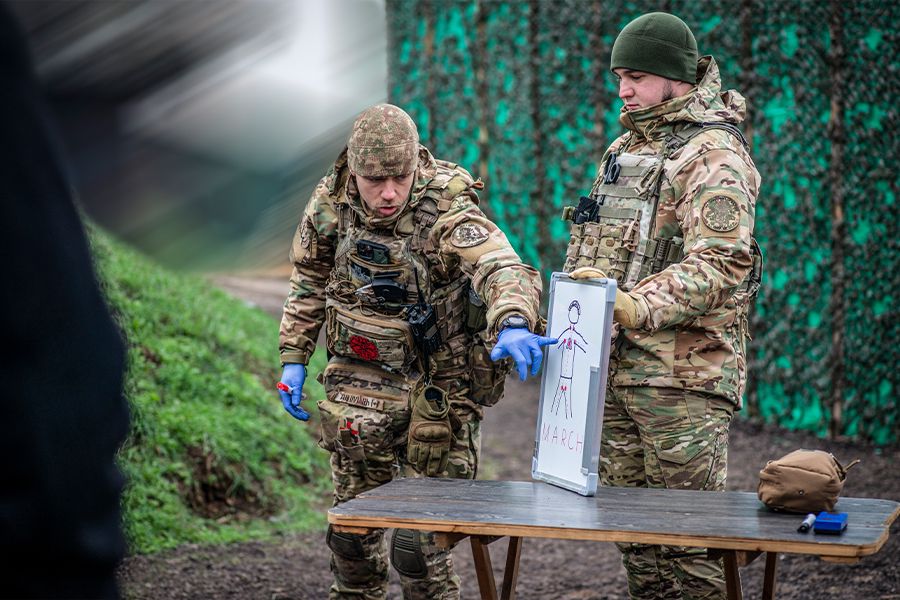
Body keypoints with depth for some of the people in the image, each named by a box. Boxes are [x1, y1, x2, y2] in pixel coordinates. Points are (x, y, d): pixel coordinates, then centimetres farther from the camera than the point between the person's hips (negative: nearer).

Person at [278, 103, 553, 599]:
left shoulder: (446, 210, -21)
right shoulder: (331, 205, -6)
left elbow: (500, 267, -38)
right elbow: (309, 282, 11)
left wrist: (514, 323, -58)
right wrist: (294, 358, 8)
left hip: (437, 388, -4)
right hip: (360, 386, 4)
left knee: (420, 543, -4)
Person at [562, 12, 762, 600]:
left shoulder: (713, 155, -10)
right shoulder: (625, 148, 18)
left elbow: (719, 263, -23)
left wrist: (639, 307, -33)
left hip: (682, 373, -8)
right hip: (611, 366, 8)